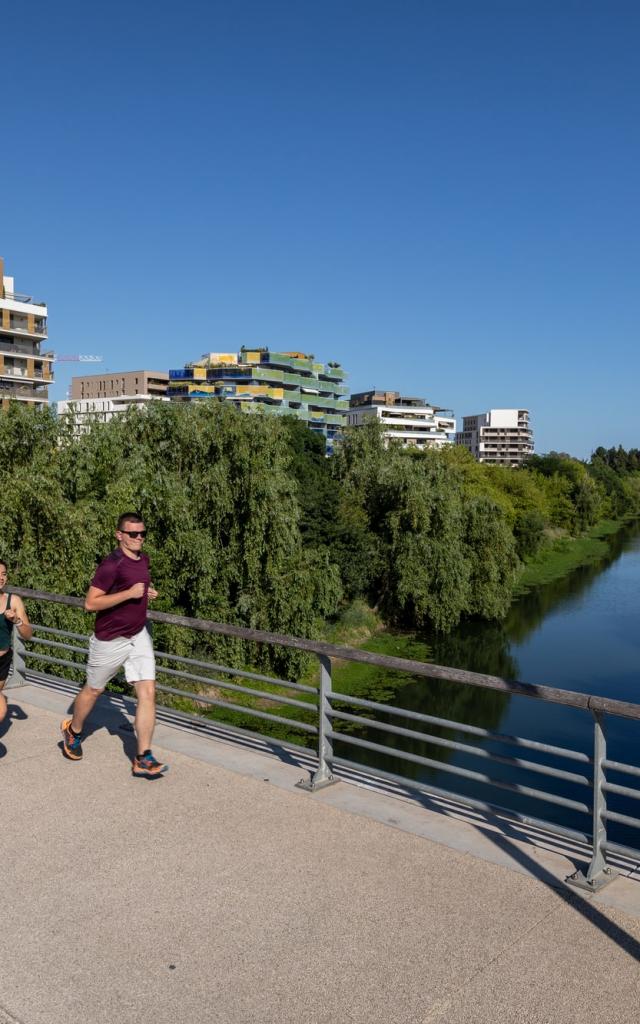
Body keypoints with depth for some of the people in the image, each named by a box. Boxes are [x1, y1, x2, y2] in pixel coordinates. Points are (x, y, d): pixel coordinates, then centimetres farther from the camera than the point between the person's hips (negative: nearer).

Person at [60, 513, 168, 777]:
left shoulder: (144, 559, 4)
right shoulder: (112, 564, -21)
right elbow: (90, 603, -23)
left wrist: (148, 591, 4)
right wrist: (129, 593, -28)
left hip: (139, 636, 6)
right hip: (110, 640, -6)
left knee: (147, 692, -5)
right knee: (93, 690, 15)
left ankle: (143, 759, 0)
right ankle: (73, 732, 44)